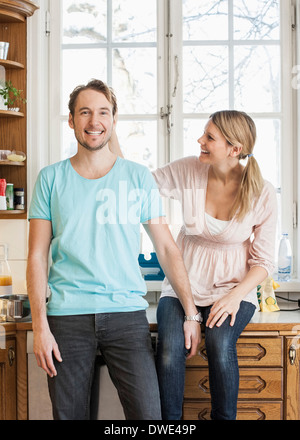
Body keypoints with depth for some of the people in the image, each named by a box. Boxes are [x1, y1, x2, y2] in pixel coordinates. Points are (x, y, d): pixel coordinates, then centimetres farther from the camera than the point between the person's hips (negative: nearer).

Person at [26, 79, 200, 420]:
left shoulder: (138, 177, 6)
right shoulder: (51, 178, 6)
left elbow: (166, 248, 6)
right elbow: (37, 256, 4)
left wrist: (191, 312, -1)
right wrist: (40, 325, -5)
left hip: (127, 314, 0)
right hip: (67, 316, 0)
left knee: (148, 414, -4)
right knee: (69, 414, 7)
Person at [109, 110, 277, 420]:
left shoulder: (262, 194, -9)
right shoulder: (188, 171, -6)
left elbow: (263, 261, -4)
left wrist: (236, 296, -19)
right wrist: (111, 134, -10)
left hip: (234, 287, -1)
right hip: (184, 283, 1)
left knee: (220, 343, -31)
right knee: (169, 347, -28)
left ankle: (224, 418, -7)